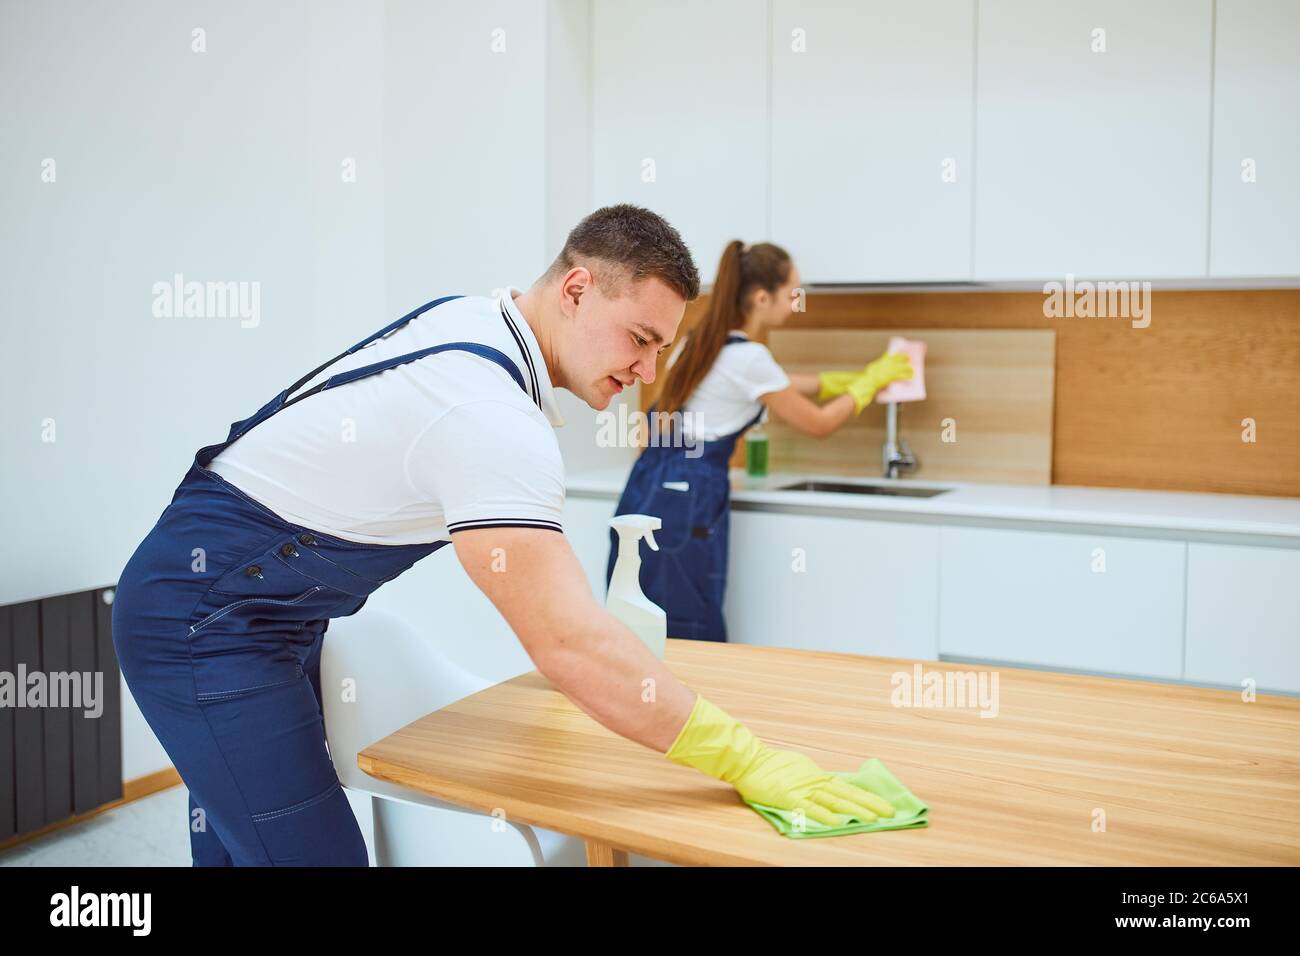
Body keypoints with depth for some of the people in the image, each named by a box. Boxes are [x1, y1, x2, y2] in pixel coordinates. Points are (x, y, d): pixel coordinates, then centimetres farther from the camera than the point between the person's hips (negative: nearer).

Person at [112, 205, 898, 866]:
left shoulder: (473, 319, 1)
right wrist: (746, 760, -30)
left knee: (242, 843, 17)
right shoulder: (489, 413, -29)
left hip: (260, 607, 10)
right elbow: (569, 644, -35)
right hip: (205, 621, -10)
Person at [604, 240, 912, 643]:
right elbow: (818, 423, -1)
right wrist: (870, 381, 13)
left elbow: (776, 385, 27)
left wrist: (847, 381, 31)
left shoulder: (701, 339, 12)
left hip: (649, 489, 9)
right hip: (685, 499, -9)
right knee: (691, 642, 1)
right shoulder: (746, 357, -14)